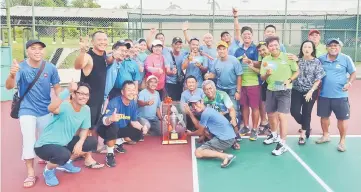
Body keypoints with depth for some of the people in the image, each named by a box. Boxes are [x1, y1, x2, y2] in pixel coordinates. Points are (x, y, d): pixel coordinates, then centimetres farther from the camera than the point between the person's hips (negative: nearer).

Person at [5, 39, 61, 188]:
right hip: (27, 110, -2)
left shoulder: (50, 68, -11)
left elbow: (57, 88, 1)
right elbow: (9, 87, -30)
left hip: (46, 110, 3)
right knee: (28, 141, -8)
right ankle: (30, 173, 4)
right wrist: (12, 75, -51)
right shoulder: (21, 67, -16)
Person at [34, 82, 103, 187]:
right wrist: (68, 90, -57)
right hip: (46, 145, -7)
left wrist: (80, 143, -14)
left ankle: (66, 163, 16)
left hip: (64, 143, 7)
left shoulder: (86, 109, -6)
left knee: (92, 142, -1)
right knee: (64, 155, -36)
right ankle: (48, 170, 1)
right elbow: (51, 108, -50)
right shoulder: (65, 106, -27)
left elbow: (84, 129, 5)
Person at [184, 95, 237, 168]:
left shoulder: (205, 113, -14)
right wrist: (190, 113, 16)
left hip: (225, 139, -10)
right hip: (229, 136, 10)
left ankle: (226, 156, -20)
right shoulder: (208, 110, 14)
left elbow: (200, 132, -3)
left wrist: (191, 133, 17)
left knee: (198, 153, -10)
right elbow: (199, 126, 18)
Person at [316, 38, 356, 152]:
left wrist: (349, 83, -14)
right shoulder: (321, 59, 1)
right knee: (324, 116, 13)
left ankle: (342, 141, 19)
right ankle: (325, 135, 34)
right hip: (324, 95, 3)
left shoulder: (346, 59, -4)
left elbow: (353, 73, 1)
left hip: (340, 95, -2)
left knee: (342, 118, 4)